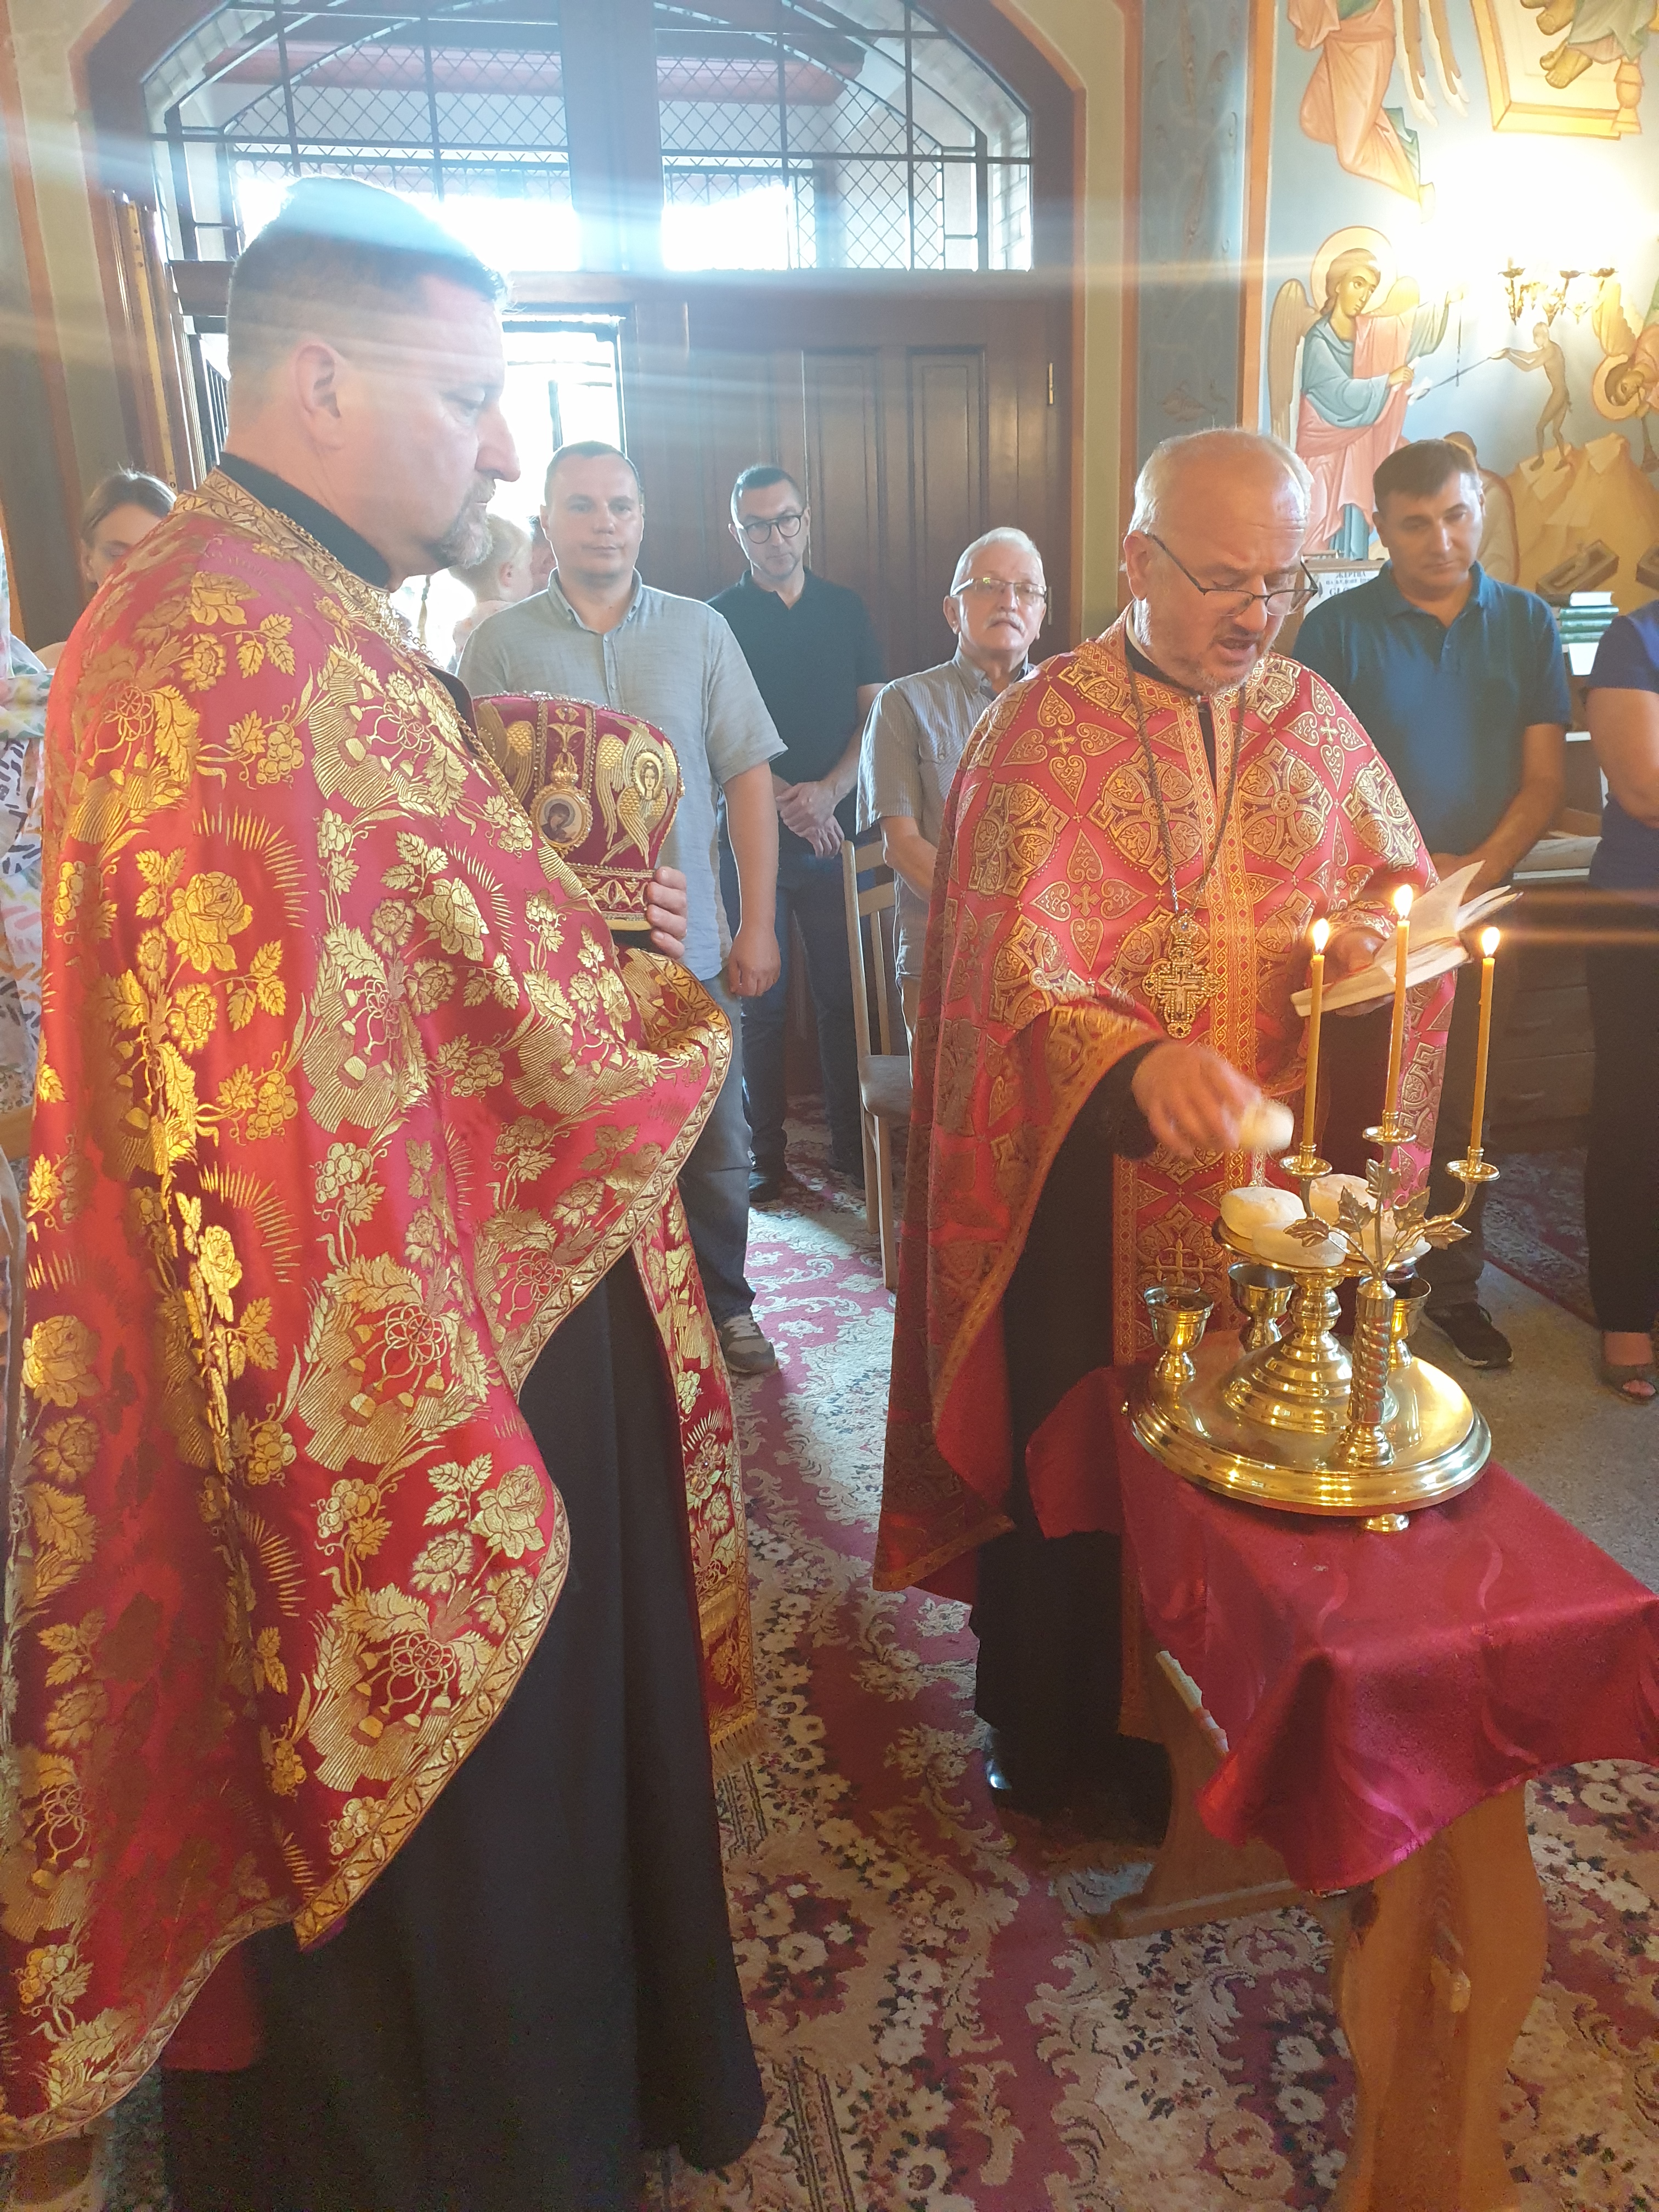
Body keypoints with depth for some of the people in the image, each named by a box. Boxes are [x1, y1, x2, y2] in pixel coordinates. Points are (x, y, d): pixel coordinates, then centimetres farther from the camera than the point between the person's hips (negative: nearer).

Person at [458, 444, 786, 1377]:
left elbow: (748, 777, 4)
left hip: (691, 947, 1)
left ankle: (725, 1306, 31)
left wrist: (757, 924, -1)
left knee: (713, 1148, 11)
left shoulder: (700, 630, 4)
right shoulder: (502, 645, 1)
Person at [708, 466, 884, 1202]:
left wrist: (829, 791, -9)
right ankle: (765, 1153, 13)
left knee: (843, 993, 6)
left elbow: (874, 716, 7)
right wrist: (785, 801, -15)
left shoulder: (847, 610, 12)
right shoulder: (716, 619, 2)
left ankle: (852, 1142, 17)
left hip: (836, 830, 2)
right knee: (761, 1001, 4)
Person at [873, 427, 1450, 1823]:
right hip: (1080, 1173, -4)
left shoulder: (1312, 717, 7)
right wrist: (1143, 1065, -38)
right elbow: (1014, 971, -19)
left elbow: (1404, 884, 14)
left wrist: (1379, 935, -11)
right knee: (1067, 1447, 8)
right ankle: (1040, 1736, 32)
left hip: (1258, 1170, 5)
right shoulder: (1044, 730, -9)